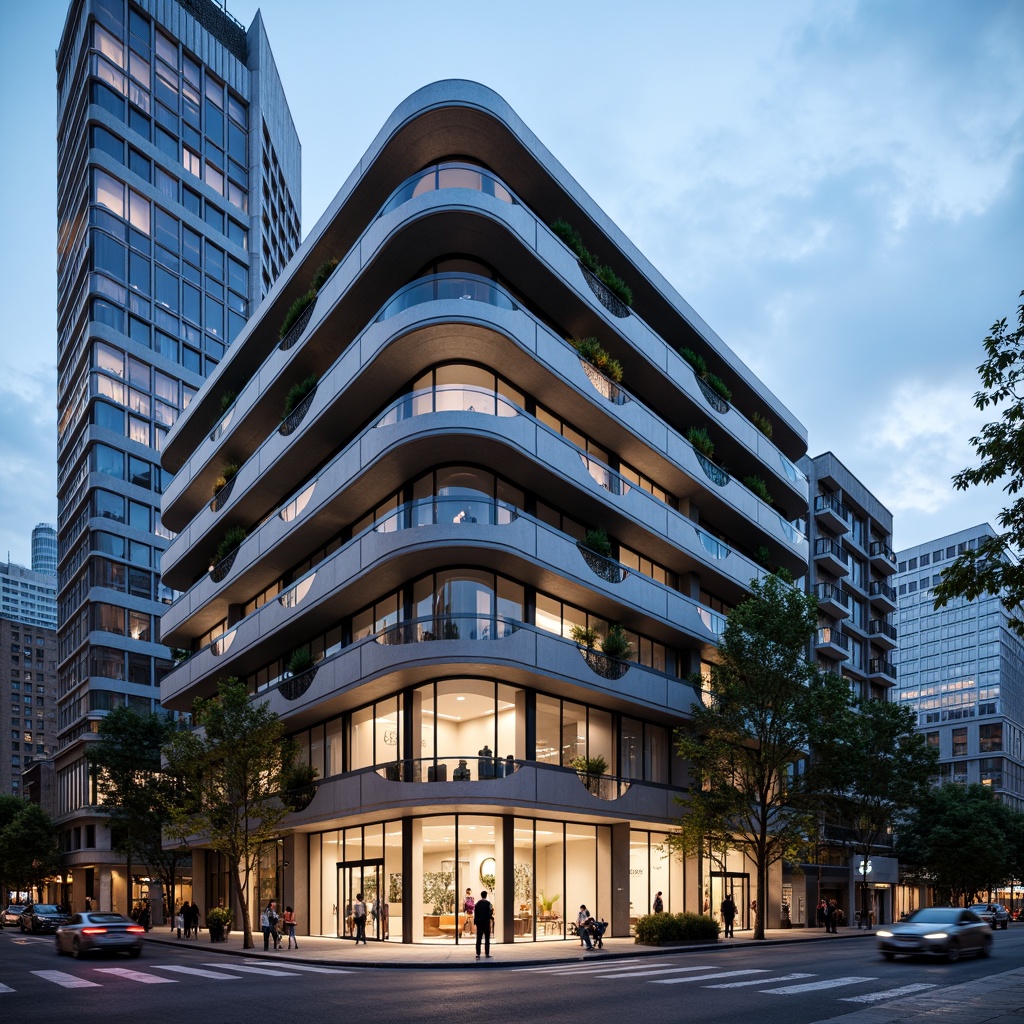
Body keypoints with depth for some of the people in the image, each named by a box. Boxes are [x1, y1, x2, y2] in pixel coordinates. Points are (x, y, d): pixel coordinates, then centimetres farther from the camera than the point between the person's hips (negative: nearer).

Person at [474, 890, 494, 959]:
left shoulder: (477, 903, 4)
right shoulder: (488, 903, -8)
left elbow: (475, 913, 3)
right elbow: (490, 912, -10)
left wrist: (475, 921, 9)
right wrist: (491, 917, 9)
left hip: (479, 922, 3)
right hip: (486, 922, -3)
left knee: (478, 939, 3)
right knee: (487, 938, 7)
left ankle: (478, 954, -3)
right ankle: (487, 954, 7)